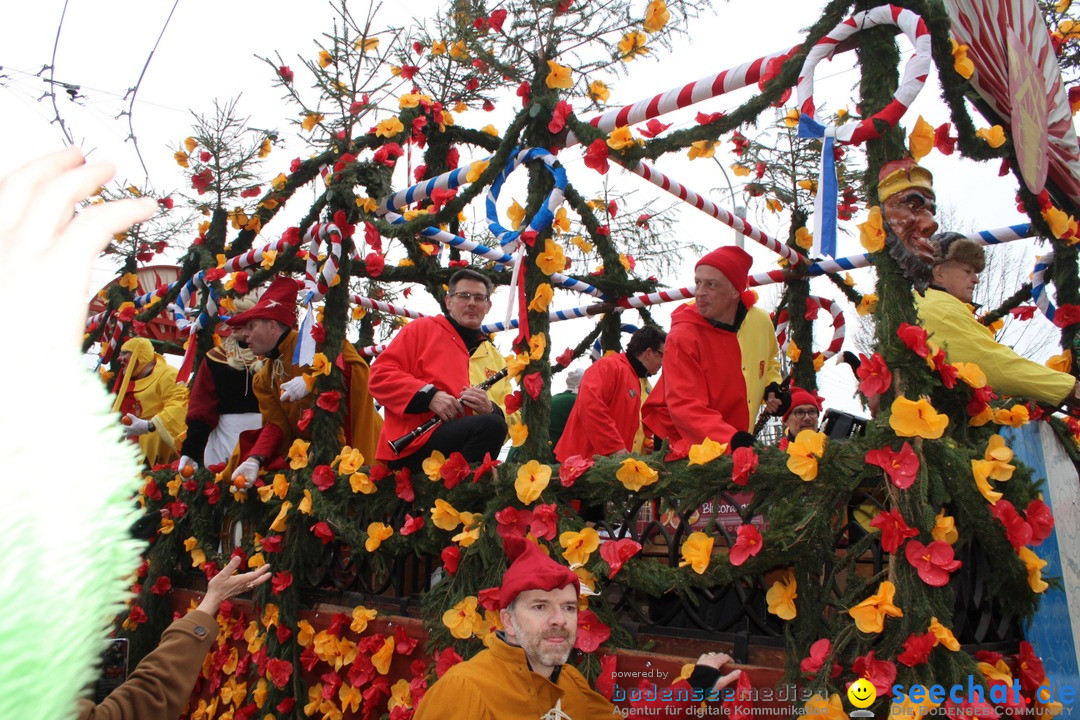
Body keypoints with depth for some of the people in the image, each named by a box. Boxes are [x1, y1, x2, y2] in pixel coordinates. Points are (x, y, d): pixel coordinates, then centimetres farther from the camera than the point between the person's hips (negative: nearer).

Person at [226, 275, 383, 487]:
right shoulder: (264, 380, 17)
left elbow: (359, 368, -16)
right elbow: (276, 424, 6)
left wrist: (310, 381, -25)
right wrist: (254, 459, -11)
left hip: (350, 437, -7)